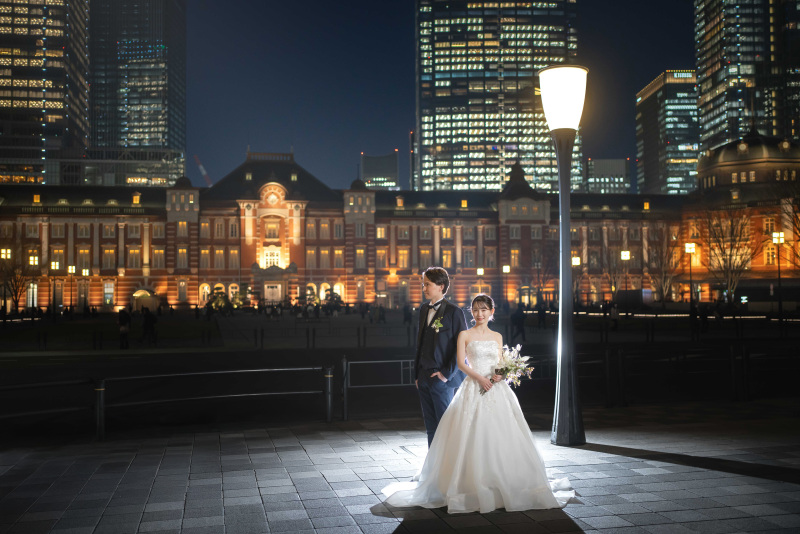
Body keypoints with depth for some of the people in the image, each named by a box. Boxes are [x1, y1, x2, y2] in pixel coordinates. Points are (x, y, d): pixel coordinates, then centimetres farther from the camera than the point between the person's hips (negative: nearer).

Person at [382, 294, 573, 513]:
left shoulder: (497, 337, 14)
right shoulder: (465, 335, 4)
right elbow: (461, 363, -4)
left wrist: (500, 374, -7)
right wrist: (479, 377, -16)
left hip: (497, 389, 3)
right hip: (474, 388, -3)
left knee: (501, 436, 0)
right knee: (472, 437, -6)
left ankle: (504, 486, 12)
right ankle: (473, 486, 3)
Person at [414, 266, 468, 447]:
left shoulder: (454, 312, -9)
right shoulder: (424, 310, 13)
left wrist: (447, 373, -13)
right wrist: (417, 374, 15)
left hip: (442, 378, -7)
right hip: (424, 378, 7)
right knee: (431, 426, 12)